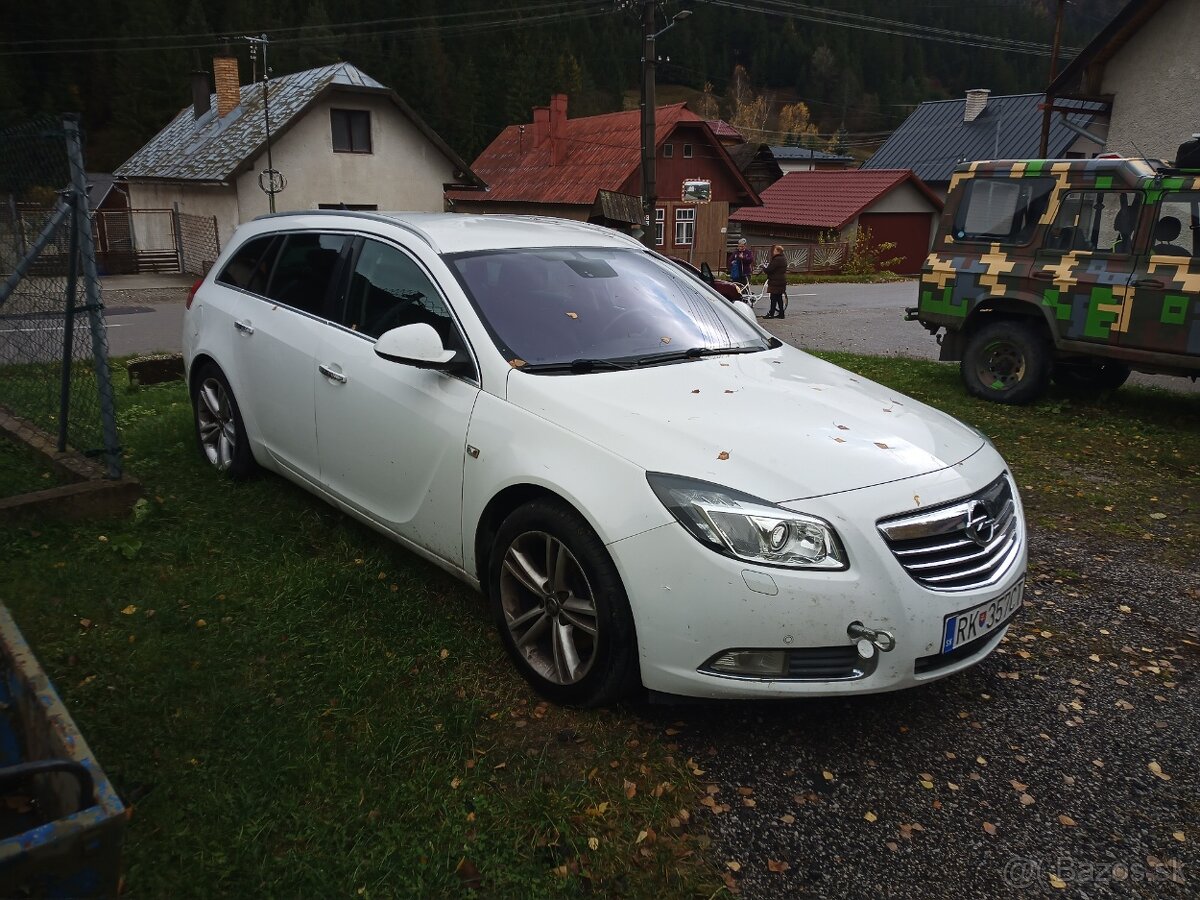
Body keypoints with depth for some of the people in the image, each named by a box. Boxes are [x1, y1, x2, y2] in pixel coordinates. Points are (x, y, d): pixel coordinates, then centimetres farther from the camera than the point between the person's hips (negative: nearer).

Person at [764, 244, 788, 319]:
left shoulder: (777, 259, -19)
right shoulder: (784, 259, 13)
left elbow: (769, 270, -21)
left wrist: (765, 267, 1)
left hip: (775, 282, -10)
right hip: (782, 281, 10)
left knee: (774, 298, -4)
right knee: (779, 298, 14)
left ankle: (771, 313, -1)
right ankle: (781, 313, 16)